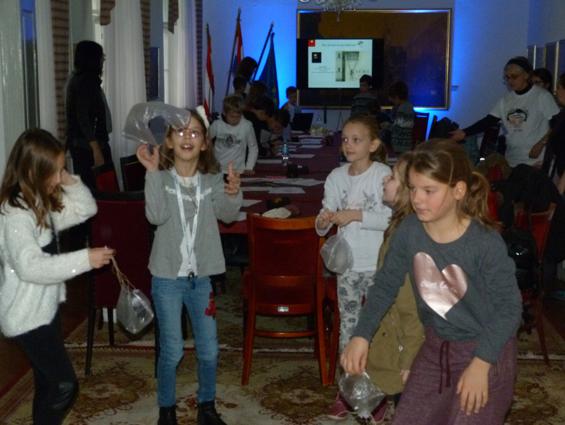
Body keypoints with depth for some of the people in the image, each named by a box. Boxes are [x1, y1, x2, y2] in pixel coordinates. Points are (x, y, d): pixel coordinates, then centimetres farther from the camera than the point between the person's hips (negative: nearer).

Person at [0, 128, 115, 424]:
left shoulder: (42, 203, 5)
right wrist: (85, 259, -34)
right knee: (64, 385, -4)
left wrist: (69, 182, -5)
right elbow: (30, 266, -33)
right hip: (27, 317, -9)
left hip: (45, 309, 9)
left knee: (48, 382, 20)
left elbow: (86, 209, 11)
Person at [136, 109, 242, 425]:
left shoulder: (213, 179, 0)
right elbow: (156, 216, -22)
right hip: (168, 277, -2)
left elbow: (227, 215, -11)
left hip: (202, 277, 3)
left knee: (209, 350, 11)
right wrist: (153, 172, -28)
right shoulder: (161, 178, -7)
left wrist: (234, 194, -31)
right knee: (172, 351, 6)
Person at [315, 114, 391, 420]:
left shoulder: (383, 174, -10)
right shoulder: (336, 177, 2)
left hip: (377, 265, -3)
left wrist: (357, 215, -23)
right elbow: (323, 227, 4)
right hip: (346, 264, 4)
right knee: (348, 326, 12)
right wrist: (323, 222, -18)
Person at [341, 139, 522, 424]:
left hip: (487, 350, -4)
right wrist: (361, 336, -10)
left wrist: (481, 363, -22)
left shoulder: (486, 243, -25)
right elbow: (385, 284, -1)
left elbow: (509, 307, -16)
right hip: (436, 347, 5)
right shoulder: (408, 231, -13)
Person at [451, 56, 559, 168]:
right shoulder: (506, 99, 8)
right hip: (512, 160, 5)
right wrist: (464, 133, -6)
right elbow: (488, 121, 5)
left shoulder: (542, 96, -6)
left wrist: (541, 143, -15)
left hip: (536, 160, -5)